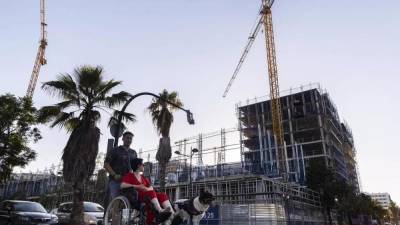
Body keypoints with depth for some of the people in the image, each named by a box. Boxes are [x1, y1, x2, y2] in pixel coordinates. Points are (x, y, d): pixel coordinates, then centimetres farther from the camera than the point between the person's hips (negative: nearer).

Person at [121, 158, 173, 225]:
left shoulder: (143, 177, 25)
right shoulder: (129, 176, 7)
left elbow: (151, 188, 14)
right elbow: (122, 185, -13)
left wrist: (146, 189, -9)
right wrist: (137, 186, -19)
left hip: (148, 195, 6)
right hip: (135, 197, -6)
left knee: (162, 195, -19)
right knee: (151, 192, -34)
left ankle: (172, 214, -38)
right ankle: (160, 211, -52)